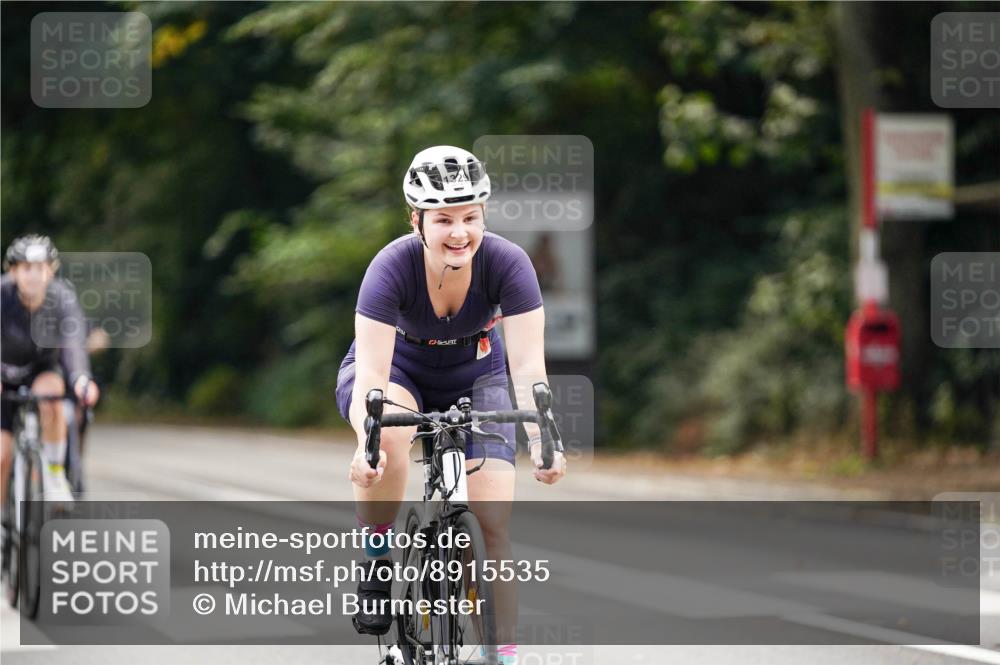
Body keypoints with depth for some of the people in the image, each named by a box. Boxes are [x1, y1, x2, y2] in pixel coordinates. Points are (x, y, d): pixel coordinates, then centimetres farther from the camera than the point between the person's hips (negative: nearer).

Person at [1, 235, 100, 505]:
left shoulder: (63, 296, -26)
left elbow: (74, 340, -41)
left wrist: (81, 380, -61)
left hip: (44, 368, 0)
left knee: (48, 394, -35)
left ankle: (55, 473, -16)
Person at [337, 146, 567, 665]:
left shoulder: (507, 263, -27)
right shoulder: (393, 267, -31)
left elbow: (528, 364, -31)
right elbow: (372, 371, -36)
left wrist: (541, 439, -47)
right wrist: (367, 441, -54)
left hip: (474, 377, 1)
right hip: (398, 371, -1)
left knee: (492, 526, -14)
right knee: (390, 434, -37)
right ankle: (377, 563, -16)